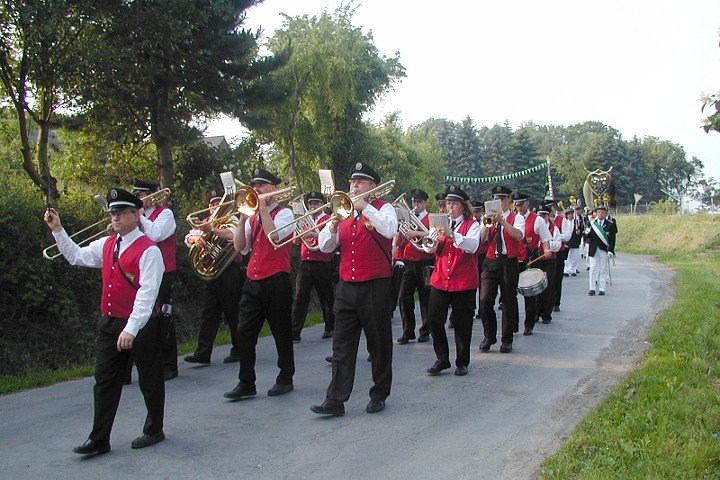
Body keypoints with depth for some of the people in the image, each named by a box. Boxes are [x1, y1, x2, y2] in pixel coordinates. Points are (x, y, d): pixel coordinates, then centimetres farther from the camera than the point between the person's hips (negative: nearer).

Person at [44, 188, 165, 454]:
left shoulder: (148, 250, -15)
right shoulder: (106, 245, 9)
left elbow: (147, 293, -22)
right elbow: (76, 256, 25)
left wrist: (131, 329, -27)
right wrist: (57, 230, 16)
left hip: (141, 325, -7)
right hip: (109, 323, 7)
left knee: (149, 381, 9)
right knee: (104, 382, 9)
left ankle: (154, 430, 26)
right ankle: (99, 439, 17)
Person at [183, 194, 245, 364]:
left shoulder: (231, 220, 0)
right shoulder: (205, 223, 18)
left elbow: (233, 235, -23)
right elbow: (188, 237, 3)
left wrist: (212, 230, -38)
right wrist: (196, 238, -21)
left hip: (230, 271, -5)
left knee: (233, 312, 0)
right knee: (208, 313, 3)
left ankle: (239, 351, 11)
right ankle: (203, 353, 3)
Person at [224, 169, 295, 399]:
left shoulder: (284, 213, -1)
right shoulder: (252, 217, 16)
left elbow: (274, 236, -21)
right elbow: (240, 247, 7)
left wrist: (263, 208, -14)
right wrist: (243, 219, -2)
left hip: (276, 282, -6)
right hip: (253, 282, 6)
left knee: (282, 333, 5)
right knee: (244, 333, 1)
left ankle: (285, 379, 19)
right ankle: (246, 383, 9)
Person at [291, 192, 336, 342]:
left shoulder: (328, 219, 3)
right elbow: (296, 241, 13)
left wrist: (313, 234, -24)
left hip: (323, 265, -4)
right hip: (305, 263, 4)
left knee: (326, 298, 7)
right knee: (300, 298, -6)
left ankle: (330, 328, 22)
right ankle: (295, 333, -8)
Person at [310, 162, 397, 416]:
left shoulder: (382, 208, 0)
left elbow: (389, 230, -24)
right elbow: (324, 246, 9)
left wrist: (365, 207, -20)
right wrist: (333, 226, -9)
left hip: (376, 287, -4)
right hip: (347, 287, 5)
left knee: (379, 344, 7)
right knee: (342, 345, 3)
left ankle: (379, 395, 21)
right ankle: (335, 400, 5)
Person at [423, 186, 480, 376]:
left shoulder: (472, 224, 3)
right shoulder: (441, 224, 14)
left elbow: (472, 246, -18)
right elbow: (430, 249, 3)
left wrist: (452, 234, -32)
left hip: (463, 281, -3)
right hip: (440, 280, 3)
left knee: (462, 324, 3)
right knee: (434, 319, -3)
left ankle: (462, 362, 17)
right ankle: (442, 360, 11)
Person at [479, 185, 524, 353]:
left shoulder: (516, 218, 4)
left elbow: (519, 235, -18)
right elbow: (480, 239, -2)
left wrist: (502, 221, -26)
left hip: (509, 262, -2)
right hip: (491, 262, 2)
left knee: (508, 302, 3)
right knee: (485, 300, -7)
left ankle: (507, 340, 15)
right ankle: (489, 336, 10)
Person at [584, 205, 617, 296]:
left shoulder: (610, 224, 0)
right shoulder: (592, 223, 7)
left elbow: (612, 239, -3)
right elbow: (587, 237, 8)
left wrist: (611, 251, -10)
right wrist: (586, 233, -15)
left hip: (604, 250, -2)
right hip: (593, 250, 2)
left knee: (603, 270, 3)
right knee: (593, 269, 1)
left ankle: (602, 289, 8)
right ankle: (592, 289, 5)